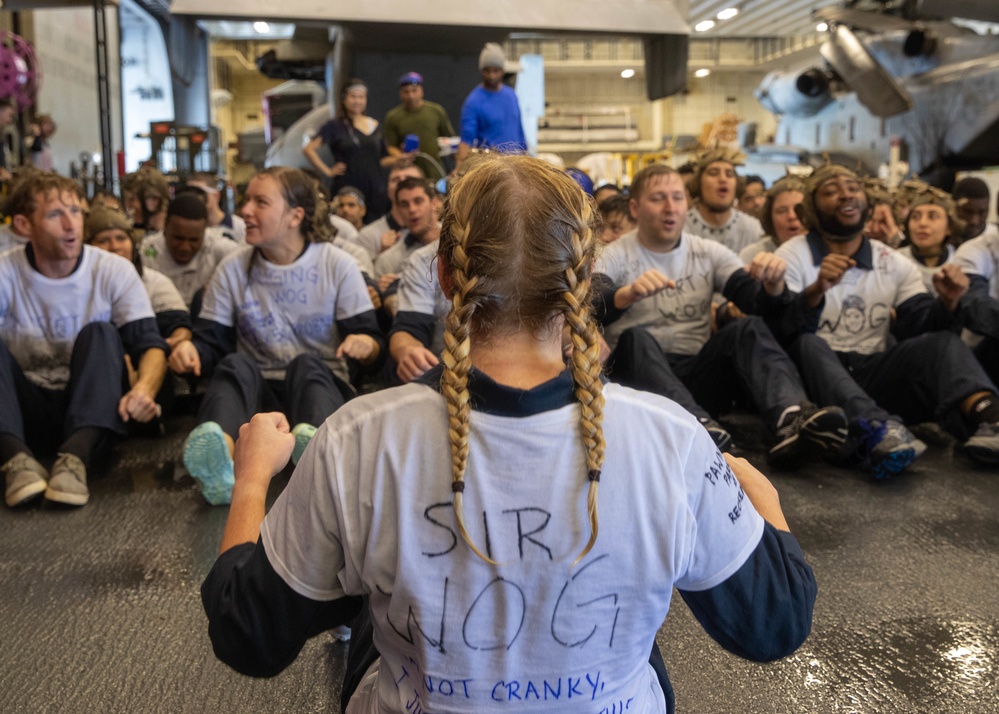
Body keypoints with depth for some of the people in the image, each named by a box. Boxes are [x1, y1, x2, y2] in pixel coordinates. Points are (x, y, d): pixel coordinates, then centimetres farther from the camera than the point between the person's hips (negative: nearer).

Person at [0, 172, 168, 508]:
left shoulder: (114, 271, -3)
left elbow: (150, 344, -11)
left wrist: (144, 388, -34)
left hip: (93, 408, 0)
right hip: (28, 410, 1)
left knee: (101, 333, -25)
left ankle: (75, 458, -42)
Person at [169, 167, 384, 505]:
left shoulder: (338, 265, 5)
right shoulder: (232, 269, 11)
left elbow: (373, 342, 2)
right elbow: (210, 341, 8)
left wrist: (364, 345, -23)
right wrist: (191, 351, -17)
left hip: (321, 382, -1)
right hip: (256, 390, 1)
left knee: (305, 363, -33)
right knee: (235, 364, -30)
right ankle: (221, 456, -62)